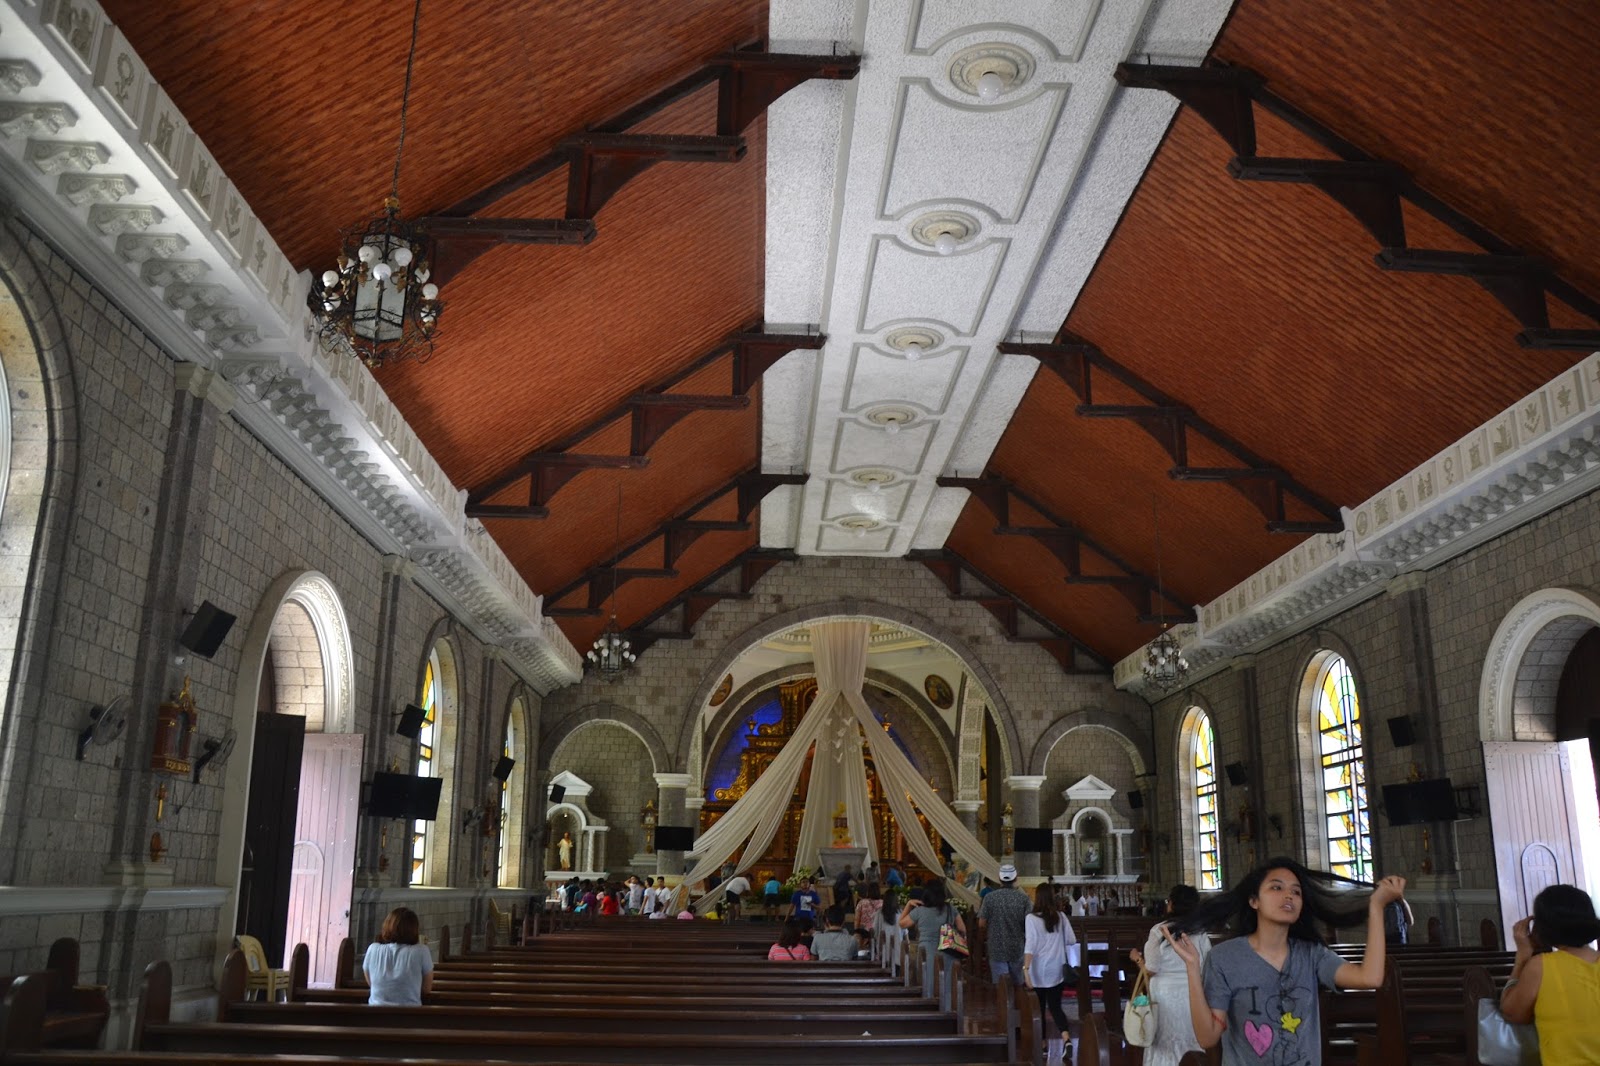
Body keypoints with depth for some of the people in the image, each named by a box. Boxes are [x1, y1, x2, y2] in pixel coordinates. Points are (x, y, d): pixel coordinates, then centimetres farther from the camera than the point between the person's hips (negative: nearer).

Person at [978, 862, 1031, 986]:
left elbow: (981, 924, -7)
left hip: (996, 948, -1)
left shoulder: (989, 897, -9)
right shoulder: (1023, 898, -7)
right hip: (1017, 948, 2)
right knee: (1017, 984, 18)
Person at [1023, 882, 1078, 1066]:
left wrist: (1026, 968, -20)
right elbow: (1072, 940, 4)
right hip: (1057, 970, 3)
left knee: (1039, 1008, 11)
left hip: (1039, 971, -3)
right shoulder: (1060, 916, -2)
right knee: (1055, 1006, 10)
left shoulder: (1032, 918, -14)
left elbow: (1030, 945, -20)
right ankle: (1065, 1038, -11)